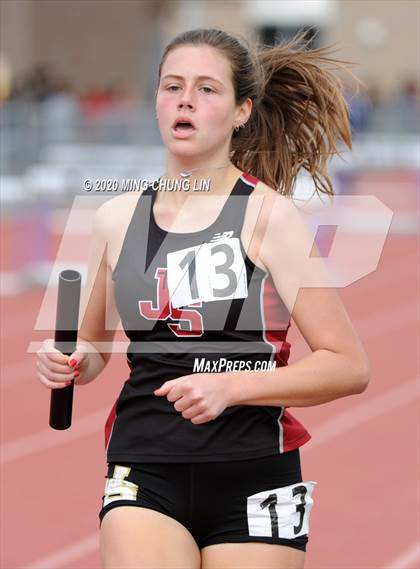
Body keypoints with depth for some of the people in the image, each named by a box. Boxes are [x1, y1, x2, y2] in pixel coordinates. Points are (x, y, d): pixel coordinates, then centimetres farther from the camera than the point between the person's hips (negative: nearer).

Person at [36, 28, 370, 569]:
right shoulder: (116, 218, 7)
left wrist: (231, 386, -19)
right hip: (144, 470, 2)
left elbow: (348, 366, -8)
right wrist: (69, 364, -1)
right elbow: (94, 346, 22)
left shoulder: (269, 215, -5)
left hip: (251, 480, -2)